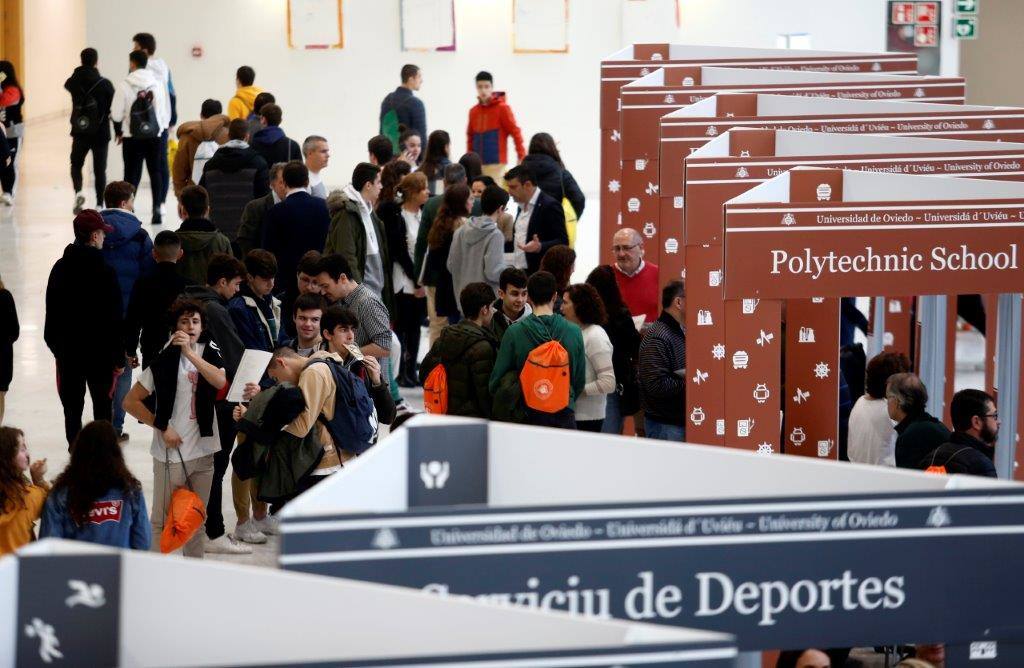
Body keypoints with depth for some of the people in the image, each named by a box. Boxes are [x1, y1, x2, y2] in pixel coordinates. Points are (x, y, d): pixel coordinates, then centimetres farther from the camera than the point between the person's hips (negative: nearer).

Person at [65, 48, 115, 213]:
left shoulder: (74, 82, -5)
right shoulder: (105, 84, -11)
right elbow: (114, 108, -6)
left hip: (80, 133, 1)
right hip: (101, 133, -1)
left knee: (76, 164, 18)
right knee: (99, 170, 7)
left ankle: (78, 191, -8)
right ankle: (99, 204, 5)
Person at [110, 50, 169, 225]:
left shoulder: (125, 85, -8)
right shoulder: (157, 85, 0)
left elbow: (116, 112, -5)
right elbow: (164, 111, 3)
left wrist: (119, 132, 10)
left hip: (132, 137, -2)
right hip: (155, 136, 2)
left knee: (132, 173, 4)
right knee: (155, 172, 8)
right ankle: (157, 208, 3)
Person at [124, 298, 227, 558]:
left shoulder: (209, 351, 3)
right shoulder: (164, 360, -10)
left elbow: (221, 382, -18)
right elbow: (131, 402, -7)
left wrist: (190, 353, -26)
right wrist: (162, 427, -11)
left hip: (203, 448, 5)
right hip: (172, 452, -5)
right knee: (162, 520, -1)